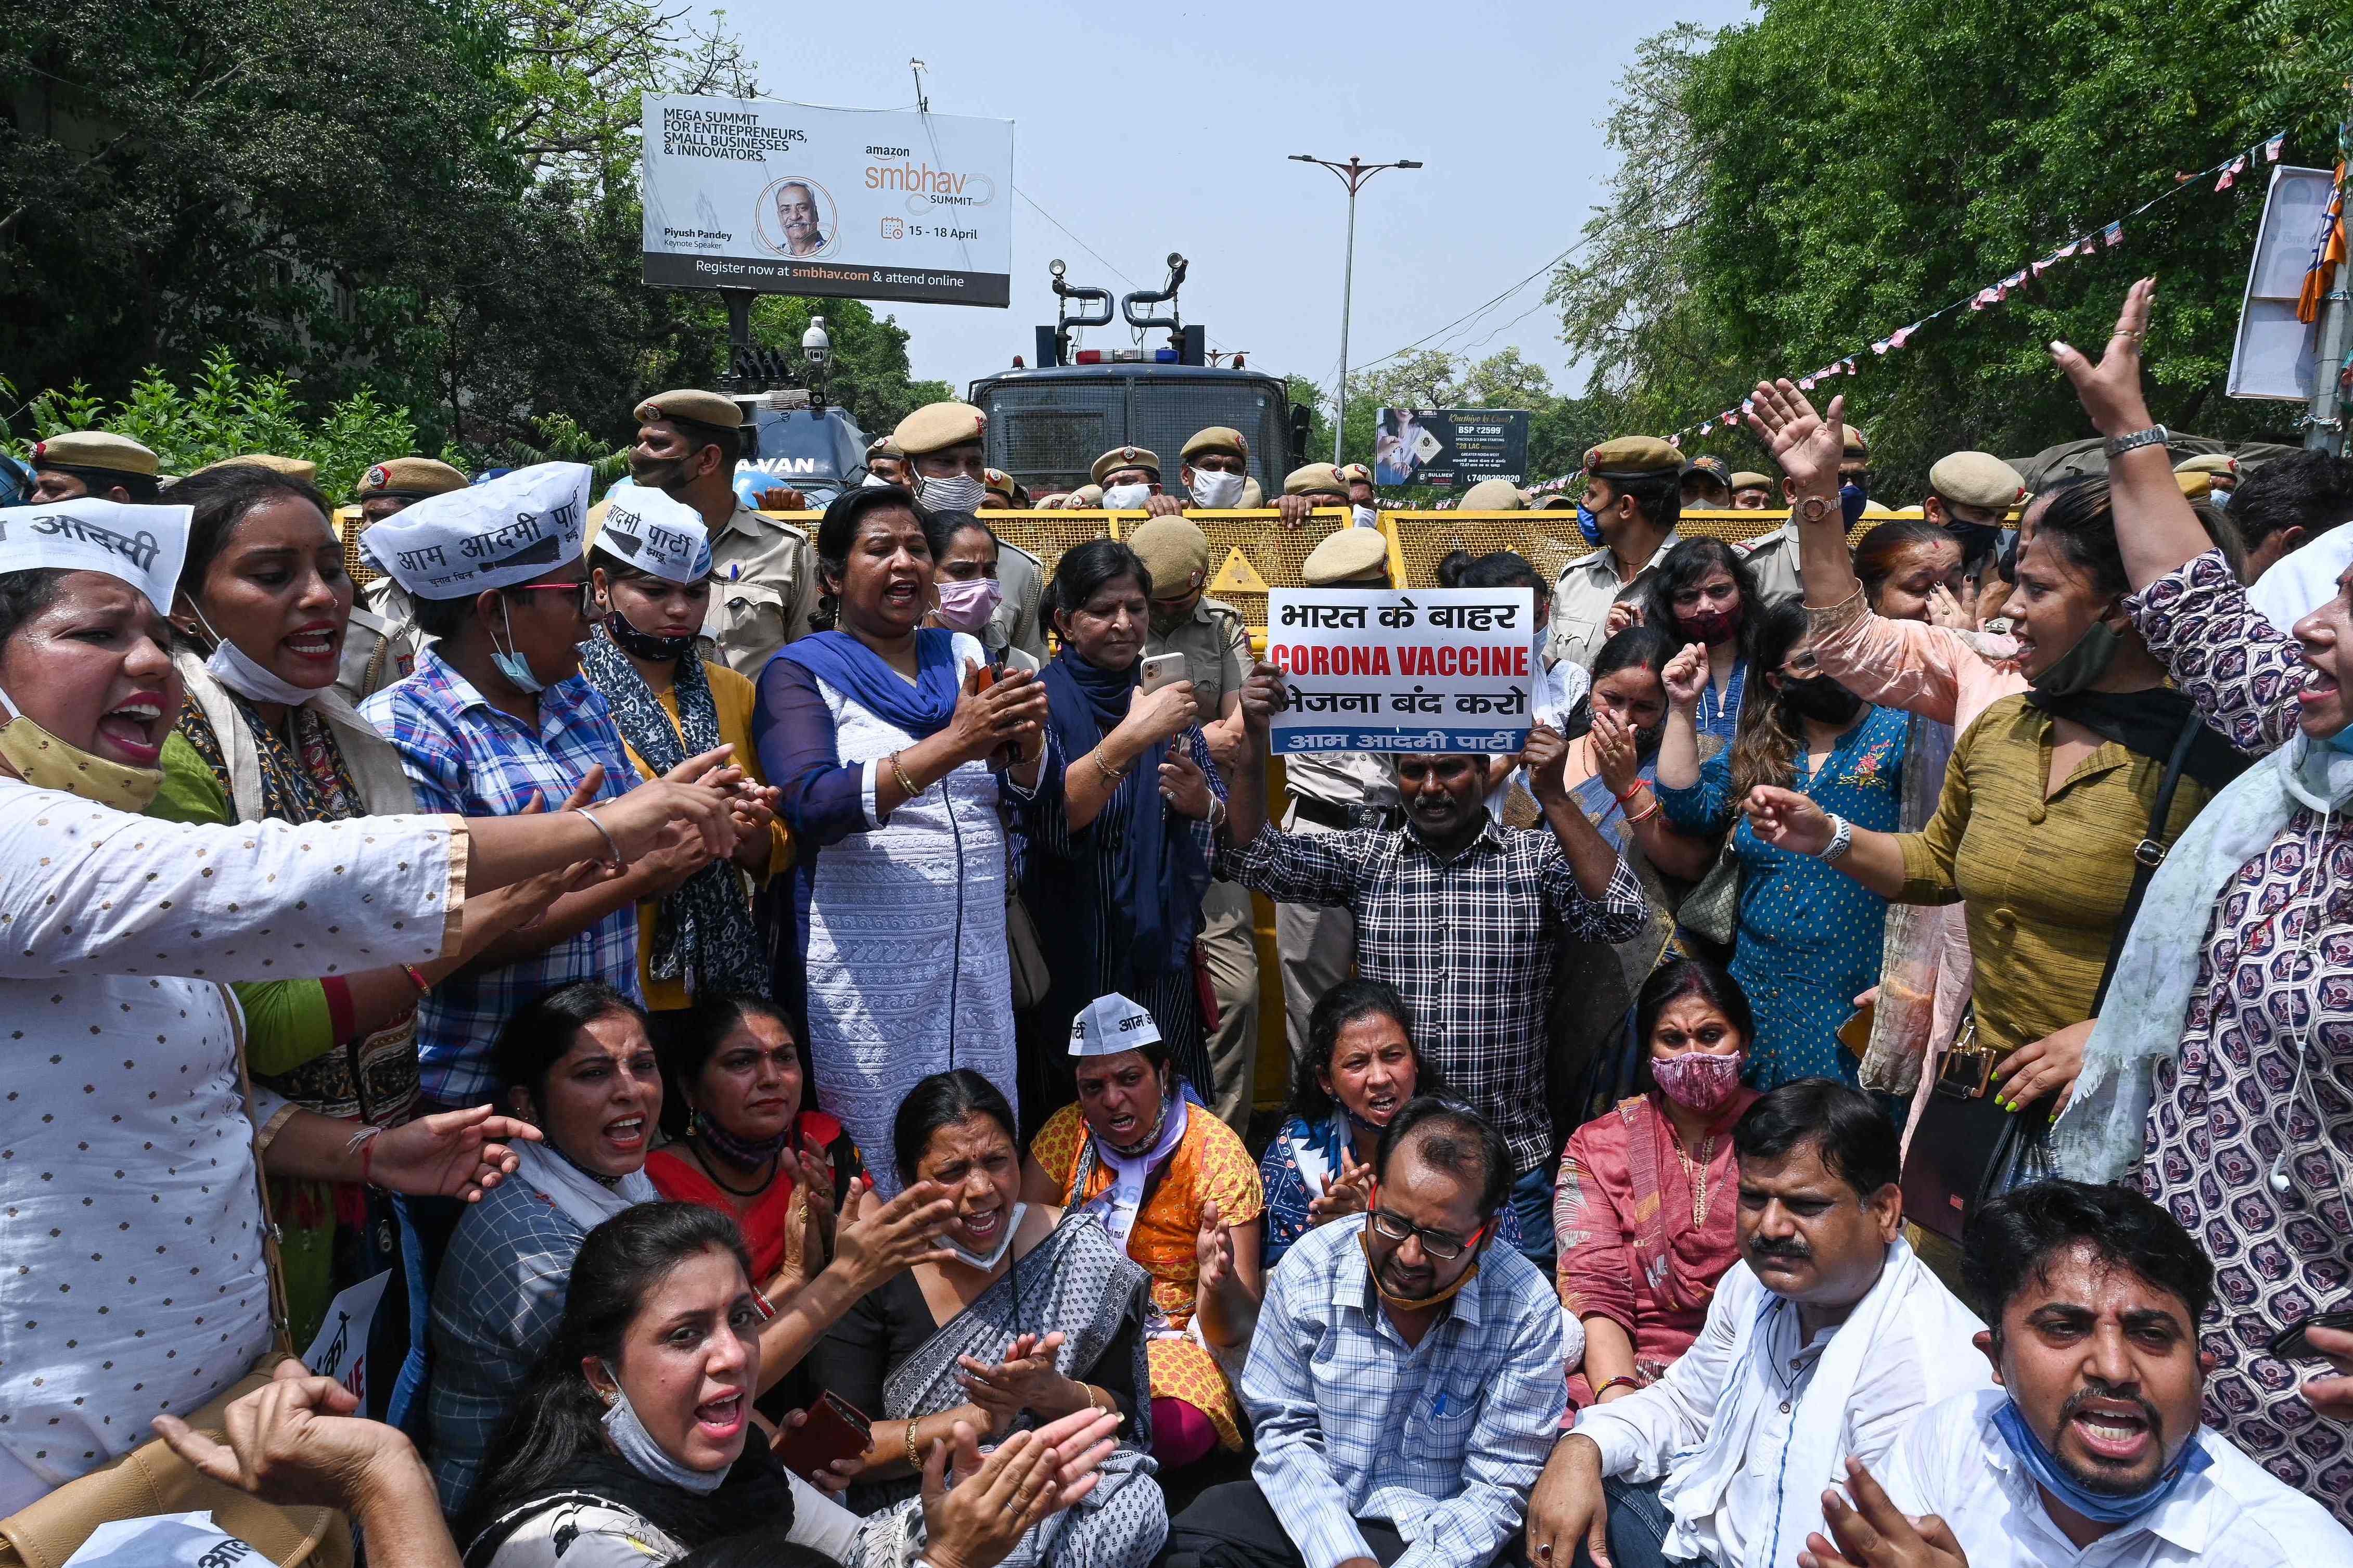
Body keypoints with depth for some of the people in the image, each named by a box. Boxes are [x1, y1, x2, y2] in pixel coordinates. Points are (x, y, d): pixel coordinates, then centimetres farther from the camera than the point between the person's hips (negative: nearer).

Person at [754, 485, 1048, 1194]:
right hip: (868, 961, -4)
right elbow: (813, 804, -17)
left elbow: (1027, 793, 10)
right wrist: (955, 744, -26)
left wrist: (1027, 741, -13)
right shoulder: (802, 673, -1)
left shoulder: (964, 655, 13)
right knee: (877, 1170, 0)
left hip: (976, 946, 4)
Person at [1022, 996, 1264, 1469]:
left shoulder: (1216, 1153, -11)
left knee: (1180, 1431, -34)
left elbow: (1241, 1329, -16)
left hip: (1174, 1337, -2)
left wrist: (1219, 1283, -40)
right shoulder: (1068, 1133, 0)